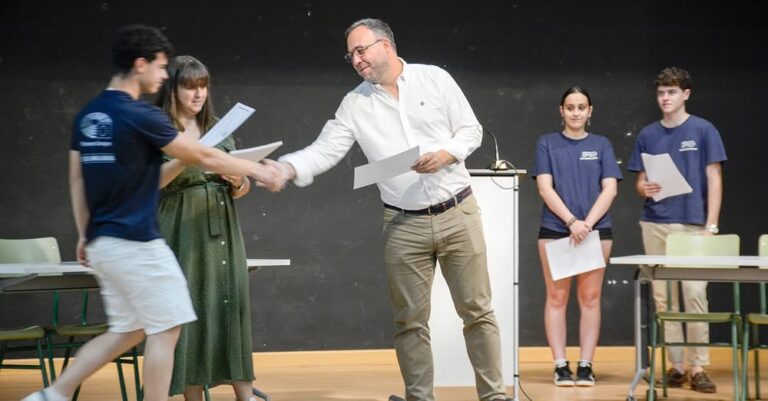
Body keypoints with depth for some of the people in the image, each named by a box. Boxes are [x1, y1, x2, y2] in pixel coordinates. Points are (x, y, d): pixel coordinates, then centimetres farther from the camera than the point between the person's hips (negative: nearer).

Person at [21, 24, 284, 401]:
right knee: (165, 330, 1)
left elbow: (76, 179, 14)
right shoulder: (140, 116, -14)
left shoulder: (87, 116, 9)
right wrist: (258, 170, 4)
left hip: (103, 243, 9)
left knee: (127, 330, 15)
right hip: (136, 243, -9)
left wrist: (84, 234, 21)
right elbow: (205, 157, -7)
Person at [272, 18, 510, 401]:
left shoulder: (435, 79, 0)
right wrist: (287, 169, -25)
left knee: (477, 309, 3)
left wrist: (446, 155, -16)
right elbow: (325, 150, -6)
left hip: (458, 214, -1)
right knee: (410, 320, 4)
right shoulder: (355, 104, 2)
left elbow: (471, 129, 3)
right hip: (404, 225, 1)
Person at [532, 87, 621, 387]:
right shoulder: (547, 143, 6)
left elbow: (609, 189, 2)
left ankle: (586, 365, 4)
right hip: (555, 230, -1)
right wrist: (572, 221, -14)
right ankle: (561, 365, 1)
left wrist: (588, 223, -12)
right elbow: (545, 188, -2)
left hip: (596, 230, 1)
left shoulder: (601, 145, 9)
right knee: (556, 297, -2)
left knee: (590, 298, 1)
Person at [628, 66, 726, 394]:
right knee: (663, 296, 4)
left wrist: (711, 225, -7)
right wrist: (645, 189, -10)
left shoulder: (703, 131, 2)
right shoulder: (648, 135, 11)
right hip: (655, 224, 3)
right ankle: (676, 365, 11)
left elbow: (714, 179, 1)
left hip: (693, 223, -3)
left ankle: (698, 367, -3)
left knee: (695, 293, -9)